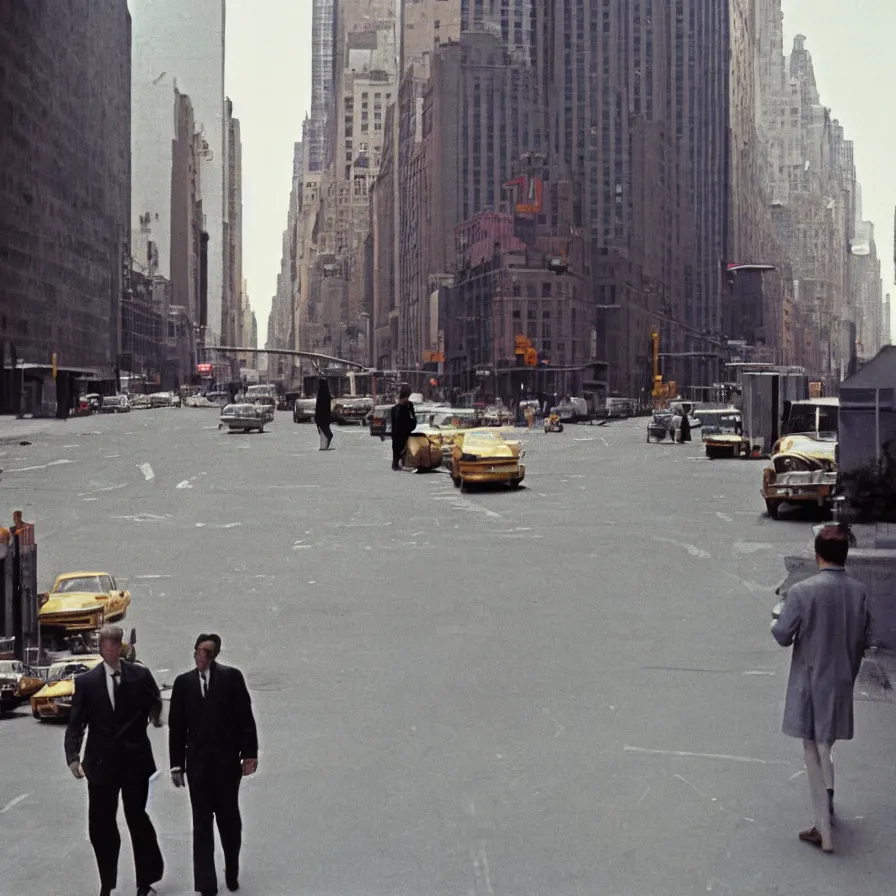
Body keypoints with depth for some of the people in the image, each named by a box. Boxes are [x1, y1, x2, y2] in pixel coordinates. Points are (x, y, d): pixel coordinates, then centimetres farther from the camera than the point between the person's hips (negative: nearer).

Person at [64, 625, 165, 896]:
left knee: (137, 818, 3)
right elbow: (75, 725, -5)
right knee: (101, 826, 6)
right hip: (101, 763, 1)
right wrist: (73, 756, -16)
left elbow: (155, 705, 18)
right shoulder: (85, 682, -2)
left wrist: (154, 716, 1)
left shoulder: (141, 676, -1)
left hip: (135, 761, -1)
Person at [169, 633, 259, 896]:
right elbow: (176, 726, 7)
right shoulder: (183, 683, 6)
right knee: (202, 824, 3)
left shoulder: (231, 677, -2)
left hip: (227, 762, -2)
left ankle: (232, 872, 30)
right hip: (197, 763, 2)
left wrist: (249, 753, -8)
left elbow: (245, 717, -4)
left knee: (228, 818, 9)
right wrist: (177, 764, 4)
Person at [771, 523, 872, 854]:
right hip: (842, 681, 4)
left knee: (814, 754, 5)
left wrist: (776, 623, 8)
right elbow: (865, 640, 3)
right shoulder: (859, 591, -5)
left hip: (811, 682, -4)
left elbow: (783, 636, -14)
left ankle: (824, 831, 8)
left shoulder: (802, 591, -19)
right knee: (826, 747, 25)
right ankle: (827, 805, 40)